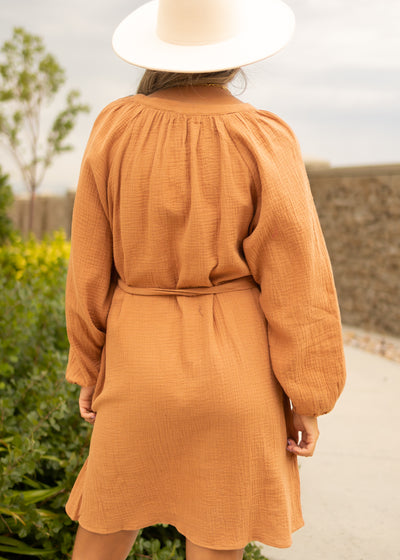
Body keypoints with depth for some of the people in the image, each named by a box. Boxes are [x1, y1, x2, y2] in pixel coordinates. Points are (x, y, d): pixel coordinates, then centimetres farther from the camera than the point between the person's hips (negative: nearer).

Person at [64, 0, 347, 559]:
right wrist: (309, 399, -2)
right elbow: (296, 285, -11)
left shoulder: (116, 128, -5)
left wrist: (90, 368, 10)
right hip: (236, 371, -2)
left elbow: (91, 265, -1)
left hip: (143, 363, 2)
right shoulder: (264, 141, -12)